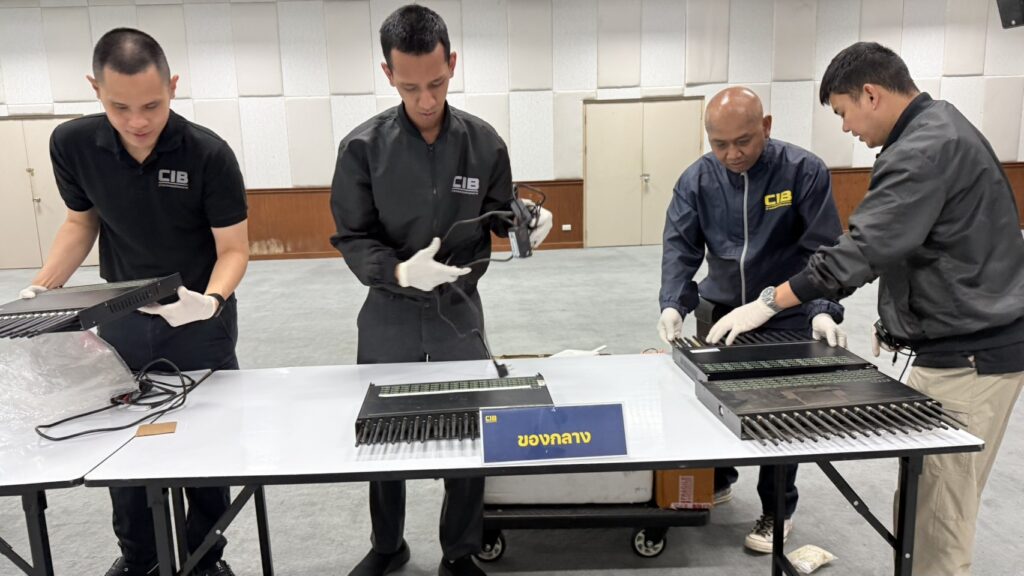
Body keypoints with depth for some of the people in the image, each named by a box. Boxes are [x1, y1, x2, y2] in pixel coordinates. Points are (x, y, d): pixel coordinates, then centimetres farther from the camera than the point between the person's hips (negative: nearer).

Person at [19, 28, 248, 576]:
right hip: (121, 320, 3)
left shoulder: (208, 154, -21)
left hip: (200, 321, -3)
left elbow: (233, 250, -15)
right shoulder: (72, 144, -11)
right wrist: (39, 290, -7)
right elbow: (81, 222, 6)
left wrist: (211, 301, -34)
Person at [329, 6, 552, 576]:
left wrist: (529, 223, -17)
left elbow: (500, 216, 6)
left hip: (459, 310, 1)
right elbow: (353, 239, -8)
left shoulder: (484, 142, -5)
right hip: (389, 314, 0)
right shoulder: (363, 147, -9)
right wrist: (399, 272, -27)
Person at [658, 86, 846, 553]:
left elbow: (823, 249, -15)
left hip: (788, 312, -3)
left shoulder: (804, 171, -15)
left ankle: (777, 510, 21)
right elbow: (680, 246, -10)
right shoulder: (696, 179, -7)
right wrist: (673, 304, -26)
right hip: (719, 307, 3)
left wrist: (823, 310, -28)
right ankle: (717, 480, 36)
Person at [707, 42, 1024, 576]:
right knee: (928, 497, 17)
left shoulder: (927, 149, -19)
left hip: (969, 355, -10)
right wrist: (897, 315, 14)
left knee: (938, 511, 1)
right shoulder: (938, 130, 14)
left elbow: (862, 248, -27)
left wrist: (768, 303, -24)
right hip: (970, 342, 10)